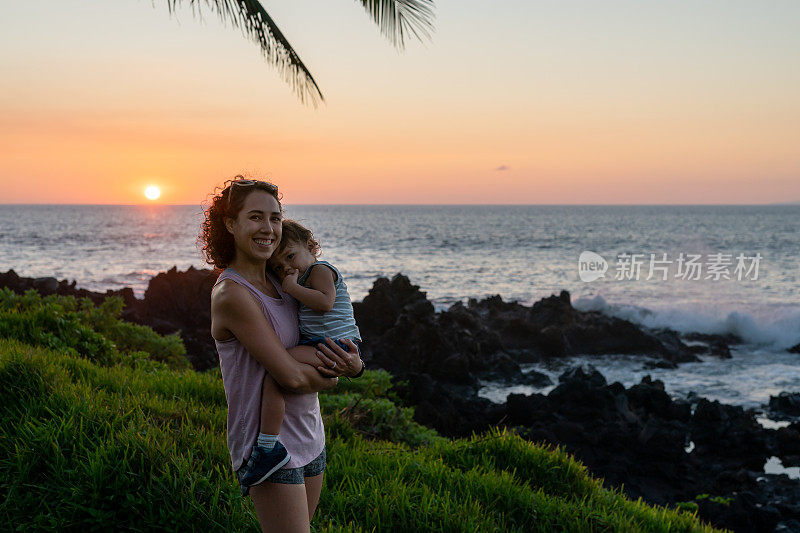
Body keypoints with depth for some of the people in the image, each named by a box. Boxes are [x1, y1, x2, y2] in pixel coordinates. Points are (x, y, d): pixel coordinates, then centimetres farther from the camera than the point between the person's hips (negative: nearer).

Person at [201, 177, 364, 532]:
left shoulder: (278, 282, 7)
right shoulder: (231, 294, -19)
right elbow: (290, 376, -22)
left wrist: (354, 364, -11)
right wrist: (328, 379, -2)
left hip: (310, 438, 8)